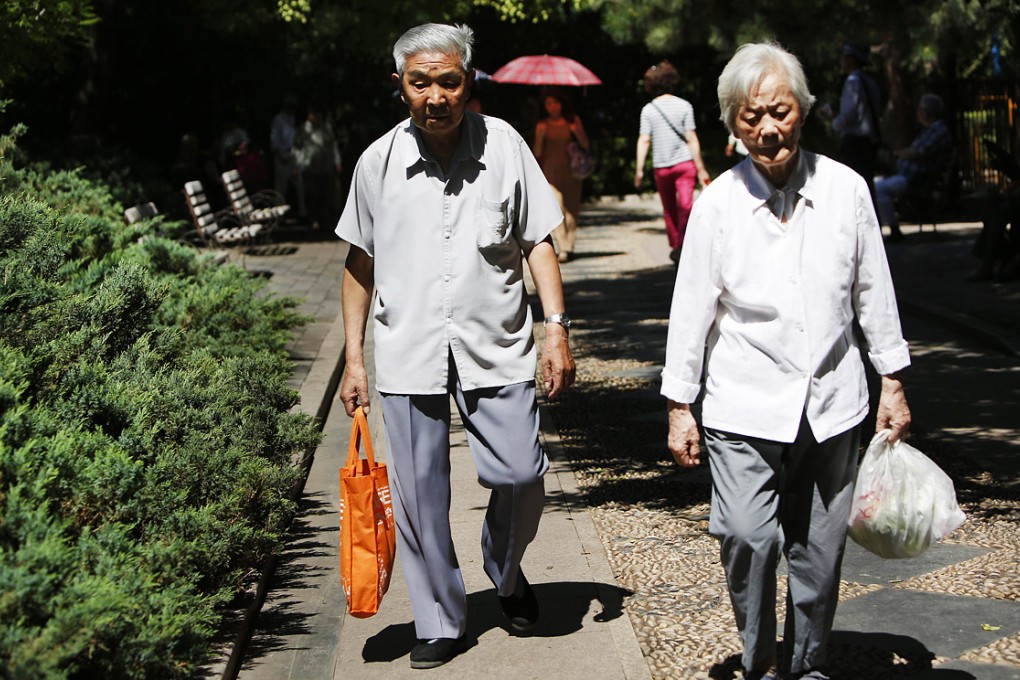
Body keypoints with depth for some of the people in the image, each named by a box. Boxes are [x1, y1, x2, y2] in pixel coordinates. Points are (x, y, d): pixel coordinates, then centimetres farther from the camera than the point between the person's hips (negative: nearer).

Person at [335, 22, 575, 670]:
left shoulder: (504, 145, -1)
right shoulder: (379, 162, 1)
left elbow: (538, 241, 5)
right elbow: (360, 264, 11)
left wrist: (556, 327, -4)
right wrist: (354, 358, 9)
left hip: (495, 348, -1)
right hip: (408, 354, 1)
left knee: (520, 476, -3)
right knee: (419, 495, 3)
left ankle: (506, 570, 29)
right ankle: (440, 624, 19)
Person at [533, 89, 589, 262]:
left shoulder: (573, 120, 7)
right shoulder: (543, 124, 5)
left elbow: (585, 145, 7)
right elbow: (537, 152, 2)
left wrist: (577, 132, -10)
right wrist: (540, 135, -13)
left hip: (571, 170, 1)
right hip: (551, 170, -1)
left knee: (571, 208, 1)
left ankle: (570, 246, 11)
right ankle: (564, 248, -16)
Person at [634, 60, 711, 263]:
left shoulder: (648, 110, -1)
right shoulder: (684, 106, -3)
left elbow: (644, 140, -6)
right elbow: (691, 138, -5)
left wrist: (639, 169, -4)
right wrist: (700, 168, -2)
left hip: (661, 166, 2)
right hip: (684, 162, -2)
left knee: (669, 208, 14)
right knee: (685, 205, -6)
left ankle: (675, 245, 23)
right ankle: (682, 245, -21)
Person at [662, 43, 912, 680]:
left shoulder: (846, 189, -1)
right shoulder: (718, 203, -5)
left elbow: (874, 292, 8)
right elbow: (691, 310, 0)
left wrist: (892, 382, 10)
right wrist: (680, 406, 1)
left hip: (831, 403, 2)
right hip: (745, 407, -2)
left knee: (819, 548, 8)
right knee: (749, 536, -15)